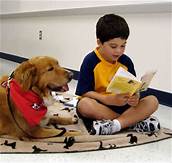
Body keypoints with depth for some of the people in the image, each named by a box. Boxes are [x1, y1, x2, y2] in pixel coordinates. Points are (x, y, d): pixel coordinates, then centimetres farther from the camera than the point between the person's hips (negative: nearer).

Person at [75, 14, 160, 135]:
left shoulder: (126, 61, 2)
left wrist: (135, 97, -20)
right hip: (99, 105, -3)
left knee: (152, 101, -16)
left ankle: (114, 125, -32)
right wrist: (110, 99, -26)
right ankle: (133, 121, -26)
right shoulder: (90, 61, -10)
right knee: (84, 105, -36)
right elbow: (84, 93, -14)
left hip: (122, 105, 4)